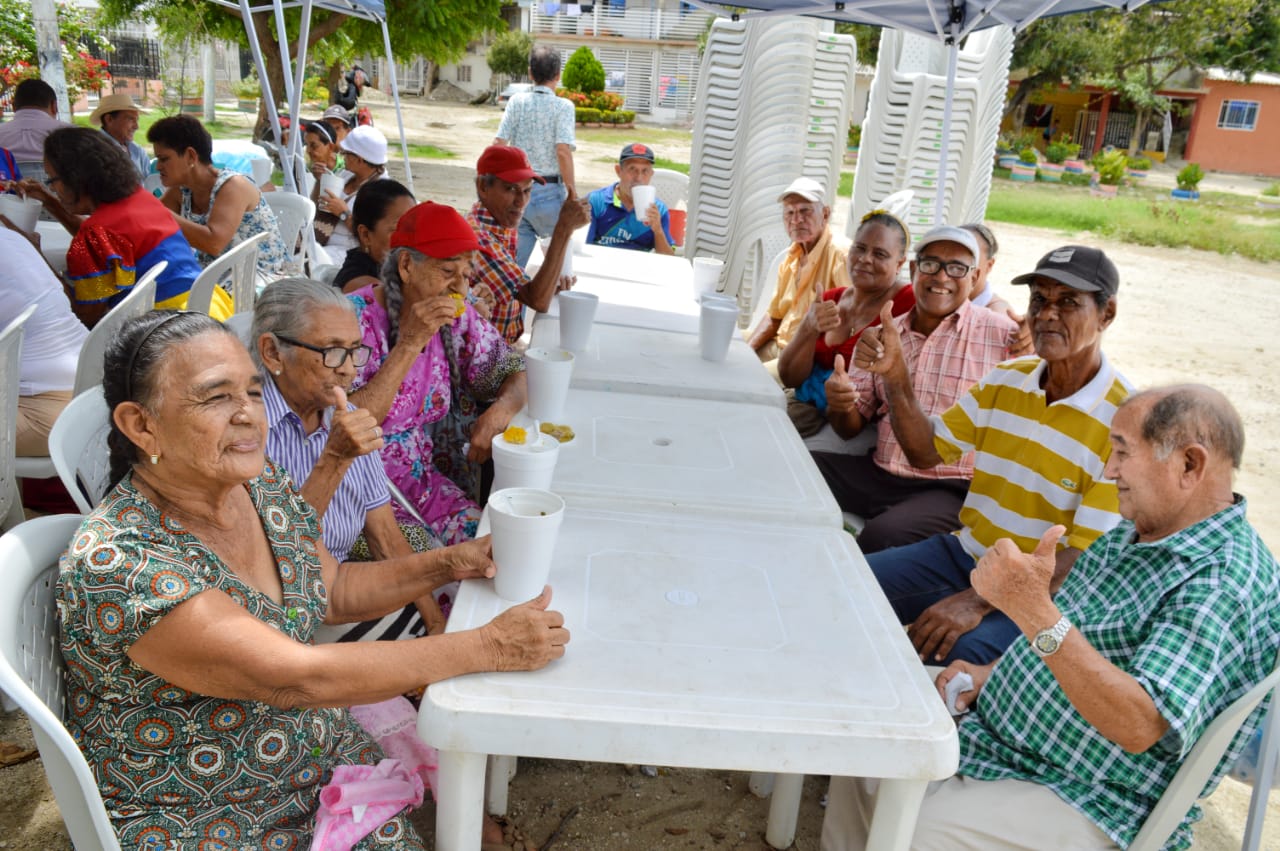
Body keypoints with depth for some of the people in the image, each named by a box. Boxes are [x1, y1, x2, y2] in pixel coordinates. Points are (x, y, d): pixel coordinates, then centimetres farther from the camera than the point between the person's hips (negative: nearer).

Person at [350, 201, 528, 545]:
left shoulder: (456, 316, 2)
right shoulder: (356, 317, -15)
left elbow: (515, 373, 10)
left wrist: (501, 410, -13)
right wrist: (409, 345, -26)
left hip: (426, 472, 6)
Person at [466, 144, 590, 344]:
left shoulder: (505, 226, 6)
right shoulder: (477, 236, -23)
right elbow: (538, 302, -25)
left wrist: (550, 285, -4)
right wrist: (564, 228, -27)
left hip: (506, 348, 9)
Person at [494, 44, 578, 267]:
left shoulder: (516, 101, 4)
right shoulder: (563, 107, -7)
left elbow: (498, 143, -2)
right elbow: (563, 150, -17)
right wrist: (572, 189, -8)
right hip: (549, 192, -3)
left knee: (512, 263, 9)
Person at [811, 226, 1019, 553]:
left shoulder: (1004, 335, -2)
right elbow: (851, 427, 14)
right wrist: (839, 405, -10)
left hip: (952, 489, -5)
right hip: (879, 474, 5)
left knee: (883, 536, -33)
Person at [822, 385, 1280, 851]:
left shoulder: (1226, 584, -24)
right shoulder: (1133, 534, 6)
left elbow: (1142, 727, -35)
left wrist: (1035, 611, -43)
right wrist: (992, 671, 4)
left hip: (1089, 804, -9)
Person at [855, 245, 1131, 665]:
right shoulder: (1006, 379, 5)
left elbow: (1086, 558, -20)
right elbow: (927, 451, 10)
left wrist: (978, 601, -30)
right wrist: (895, 378, -7)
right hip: (967, 551, 6)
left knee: (953, 653, -34)